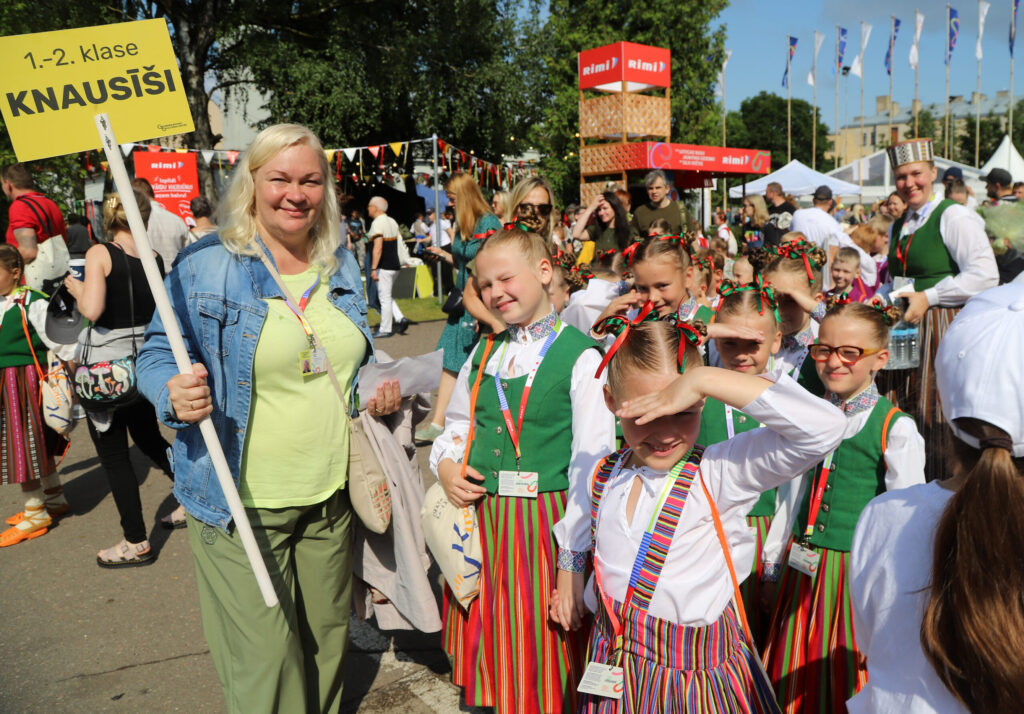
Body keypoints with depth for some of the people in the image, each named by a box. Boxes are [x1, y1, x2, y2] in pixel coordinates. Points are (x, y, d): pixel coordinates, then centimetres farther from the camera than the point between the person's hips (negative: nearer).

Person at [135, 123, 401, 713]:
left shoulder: (342, 265, 8)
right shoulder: (207, 265, -8)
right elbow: (158, 355, -4)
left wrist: (379, 385, 1)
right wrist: (176, 394, -26)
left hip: (332, 496, 5)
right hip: (242, 503, -4)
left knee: (327, 641, 18)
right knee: (266, 659, 1)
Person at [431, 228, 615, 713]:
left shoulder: (582, 357, -10)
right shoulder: (484, 353, 9)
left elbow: (589, 466, -13)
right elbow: (457, 423, 23)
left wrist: (573, 562, -14)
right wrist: (445, 464, 1)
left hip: (545, 522, -5)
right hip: (482, 521, 5)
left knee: (542, 674, 7)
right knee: (496, 666, 17)